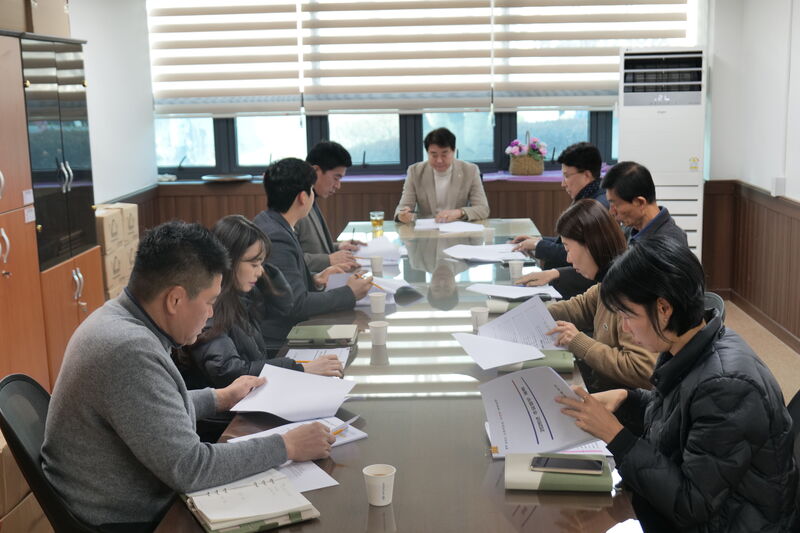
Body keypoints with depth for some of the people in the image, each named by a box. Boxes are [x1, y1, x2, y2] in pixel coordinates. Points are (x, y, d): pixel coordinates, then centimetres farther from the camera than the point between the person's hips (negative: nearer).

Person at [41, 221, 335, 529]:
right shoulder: (131, 351, -29)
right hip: (124, 519, -8)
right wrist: (286, 447, -20)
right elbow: (188, 468, -27)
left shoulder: (119, 319, 0)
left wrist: (220, 398, 19)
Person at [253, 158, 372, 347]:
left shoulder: (267, 222, 8)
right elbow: (296, 304, -22)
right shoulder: (276, 238, -22)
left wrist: (313, 281, 4)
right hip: (275, 343, -9)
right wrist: (349, 293, -12)